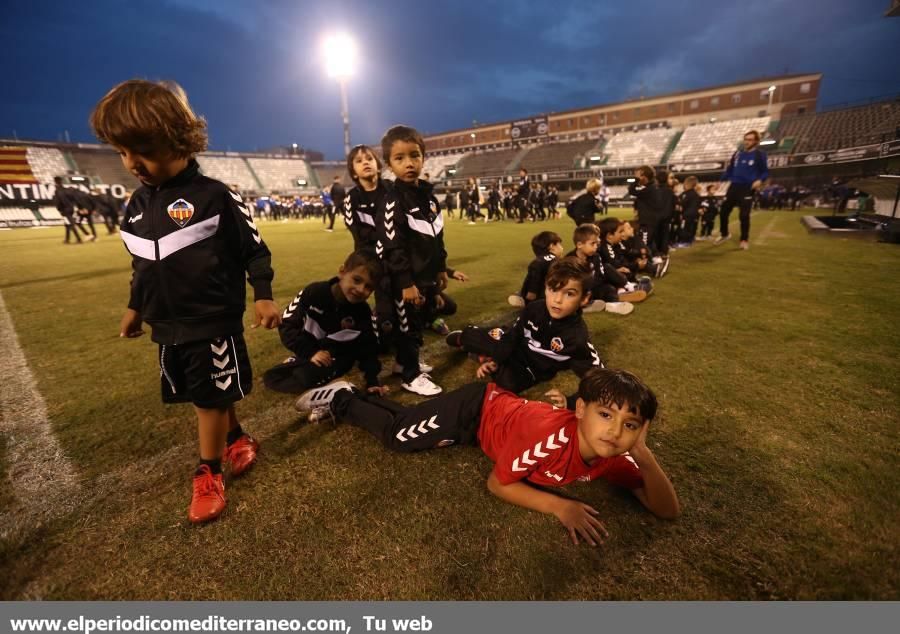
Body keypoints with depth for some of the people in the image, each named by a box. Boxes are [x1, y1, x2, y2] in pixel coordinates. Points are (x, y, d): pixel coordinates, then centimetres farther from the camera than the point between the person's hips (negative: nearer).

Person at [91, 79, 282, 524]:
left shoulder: (214, 197, -13)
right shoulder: (137, 204, 7)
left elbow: (255, 249, -9)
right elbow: (141, 265, 18)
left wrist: (263, 297, -16)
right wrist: (135, 307, 23)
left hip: (214, 324, -7)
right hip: (167, 327, 7)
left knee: (210, 398, 5)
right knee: (206, 396, 16)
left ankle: (207, 474, 22)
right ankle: (237, 439, 38)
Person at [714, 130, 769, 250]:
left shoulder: (760, 155, -1)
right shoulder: (737, 154, 10)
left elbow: (765, 172, 1)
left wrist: (760, 180, -18)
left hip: (748, 189, -4)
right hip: (734, 187, 4)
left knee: (744, 215, -7)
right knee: (724, 211, 6)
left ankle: (745, 239, 8)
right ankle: (724, 234, 27)